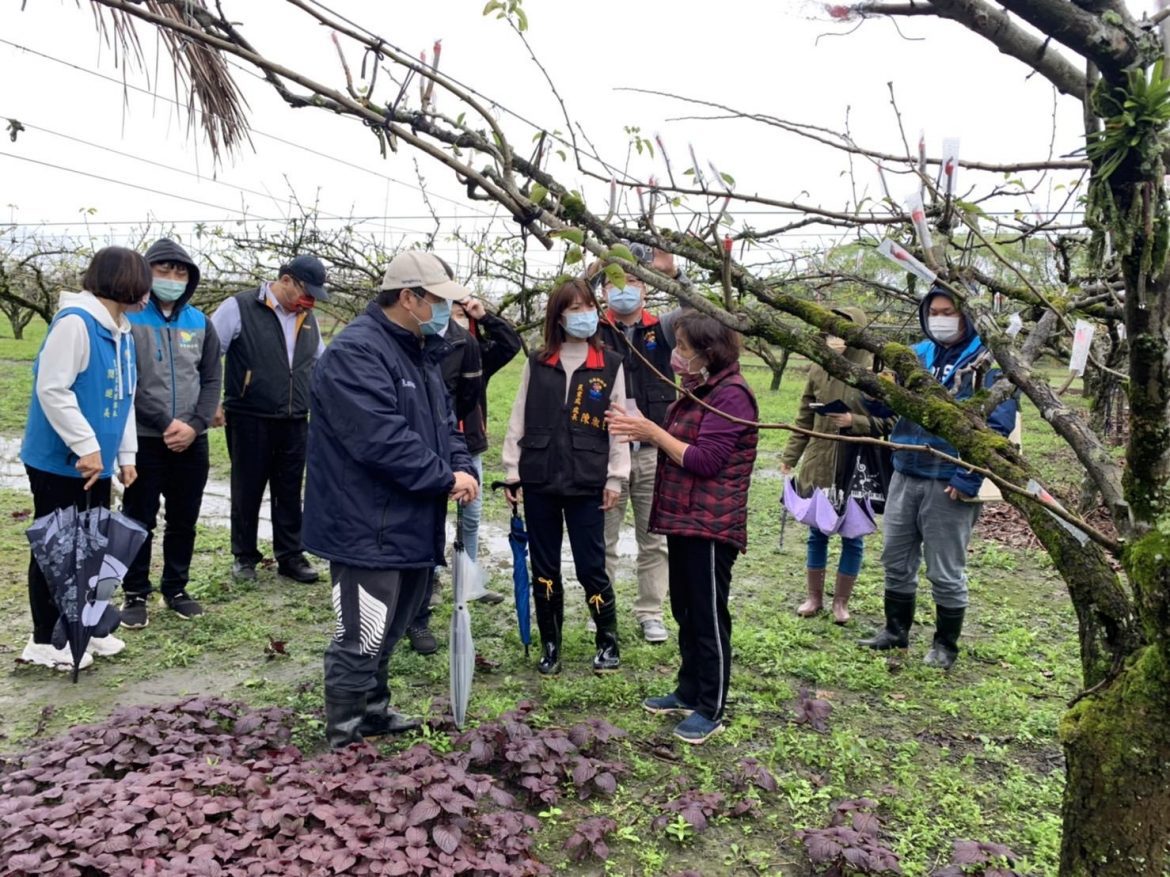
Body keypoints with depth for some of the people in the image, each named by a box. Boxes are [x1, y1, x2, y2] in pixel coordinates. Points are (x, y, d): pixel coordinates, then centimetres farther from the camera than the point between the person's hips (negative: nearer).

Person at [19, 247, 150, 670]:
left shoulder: (121, 331, 11)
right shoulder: (75, 321, -17)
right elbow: (52, 389, -22)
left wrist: (125, 454, 13)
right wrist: (87, 446, -21)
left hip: (96, 464, 9)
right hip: (60, 461, -8)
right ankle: (45, 640, 14)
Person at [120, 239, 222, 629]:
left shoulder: (200, 323, 8)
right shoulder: (129, 318, -4)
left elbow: (211, 380, 6)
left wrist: (195, 425, -9)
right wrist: (164, 424, -15)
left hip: (192, 442, 4)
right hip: (144, 440, -3)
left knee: (184, 521, 12)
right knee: (139, 522, 6)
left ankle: (176, 588, 27)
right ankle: (135, 595, 19)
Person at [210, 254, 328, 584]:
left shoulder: (307, 318, 9)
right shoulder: (239, 308, -9)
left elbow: (320, 364, 22)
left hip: (295, 423, 5)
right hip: (249, 420, -5)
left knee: (289, 493, 11)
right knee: (247, 491, 9)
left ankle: (290, 556, 22)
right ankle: (244, 556, 24)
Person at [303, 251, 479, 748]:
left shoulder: (420, 354, 15)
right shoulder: (356, 352, -18)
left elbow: (443, 424, 16)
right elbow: (382, 439, -27)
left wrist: (463, 468, -4)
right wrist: (445, 479, -19)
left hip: (409, 525, 10)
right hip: (368, 529, -10)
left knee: (385, 634, 22)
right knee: (360, 640, -1)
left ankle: (374, 713, 38)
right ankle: (344, 741, 13)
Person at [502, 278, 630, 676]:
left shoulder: (610, 364, 2)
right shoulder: (537, 363, 7)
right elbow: (519, 419, 7)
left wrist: (614, 479, -3)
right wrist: (512, 472, 3)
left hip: (587, 483, -2)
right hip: (539, 480, 2)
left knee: (591, 568, 2)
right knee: (544, 568, 10)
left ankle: (608, 642, 23)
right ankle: (550, 646, 25)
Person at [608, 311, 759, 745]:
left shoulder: (731, 395, -16)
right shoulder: (698, 392, 14)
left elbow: (706, 460, -20)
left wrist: (653, 432, -16)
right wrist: (644, 430, -1)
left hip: (711, 525, -10)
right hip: (683, 519, 10)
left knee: (709, 618, 1)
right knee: (685, 612, 18)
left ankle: (711, 710, 13)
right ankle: (689, 692, 32)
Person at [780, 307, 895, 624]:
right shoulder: (818, 369, 2)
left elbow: (888, 422, -6)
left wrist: (855, 422, -21)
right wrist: (790, 456, 8)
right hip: (817, 466, 3)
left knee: (851, 536, 10)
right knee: (816, 534, 13)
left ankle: (841, 601, 26)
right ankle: (814, 597, 30)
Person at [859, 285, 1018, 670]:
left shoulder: (988, 361, -8)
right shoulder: (917, 354, 9)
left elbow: (998, 425, -14)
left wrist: (969, 478, -20)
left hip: (950, 483, -6)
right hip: (905, 474, 6)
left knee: (946, 571, 7)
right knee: (896, 559, 16)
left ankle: (945, 645, 25)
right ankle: (896, 630, 34)